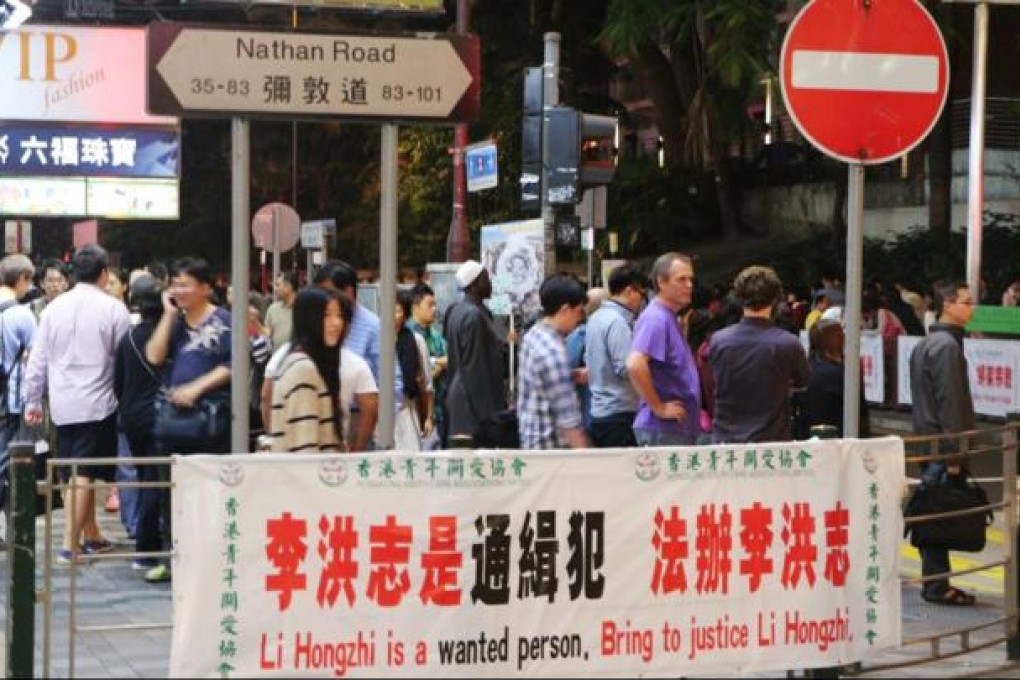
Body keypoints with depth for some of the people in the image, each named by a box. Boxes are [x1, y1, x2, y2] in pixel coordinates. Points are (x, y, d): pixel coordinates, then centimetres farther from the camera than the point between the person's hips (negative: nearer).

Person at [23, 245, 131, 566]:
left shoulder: (55, 307, 5)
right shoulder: (113, 309, -8)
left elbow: (38, 359, 8)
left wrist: (32, 400, 16)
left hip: (62, 404, 5)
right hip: (97, 403, -5)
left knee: (77, 472, 15)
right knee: (84, 474, -4)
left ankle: (91, 536, 26)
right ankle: (70, 545, -8)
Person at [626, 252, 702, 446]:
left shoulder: (669, 317, 16)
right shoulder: (656, 318, -14)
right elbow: (635, 365, -28)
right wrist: (658, 407, -20)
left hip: (680, 428, 10)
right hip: (662, 430, -10)